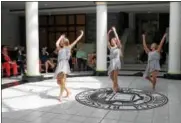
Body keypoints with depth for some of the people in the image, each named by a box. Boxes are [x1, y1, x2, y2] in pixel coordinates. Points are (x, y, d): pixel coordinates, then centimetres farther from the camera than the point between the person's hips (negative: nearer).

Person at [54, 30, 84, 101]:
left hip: (65, 64, -5)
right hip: (60, 65, 5)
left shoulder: (69, 47, 14)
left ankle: (60, 95, -16)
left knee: (62, 79, -22)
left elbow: (76, 41, 16)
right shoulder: (59, 49, 21)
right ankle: (67, 91, 25)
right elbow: (57, 43, 3)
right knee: (58, 81, 6)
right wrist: (61, 37, 17)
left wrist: (81, 35, 19)